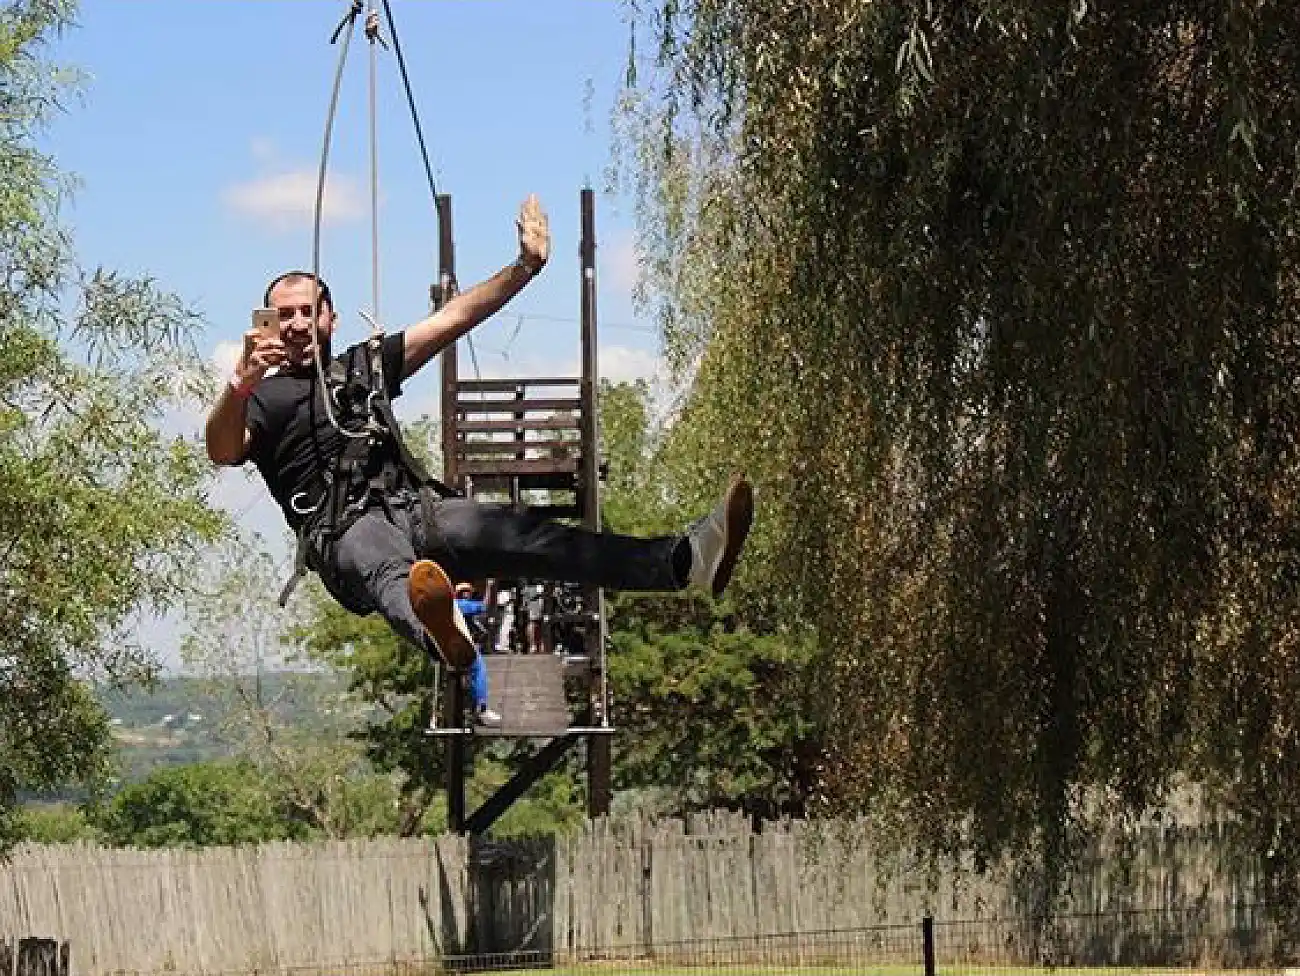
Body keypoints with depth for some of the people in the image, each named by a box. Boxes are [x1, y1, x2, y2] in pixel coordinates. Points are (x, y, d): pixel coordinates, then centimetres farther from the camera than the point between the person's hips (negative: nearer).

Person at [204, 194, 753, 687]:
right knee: (391, 572, -41)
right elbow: (222, 452, -10)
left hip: (416, 506, 5)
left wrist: (527, 266, 16)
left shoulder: (366, 364, 29)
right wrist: (240, 382, -31)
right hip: (346, 529, -5)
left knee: (520, 533, -20)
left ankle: (683, 560, -41)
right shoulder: (262, 398, 13)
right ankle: (440, 633, -80)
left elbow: (454, 318, 26)